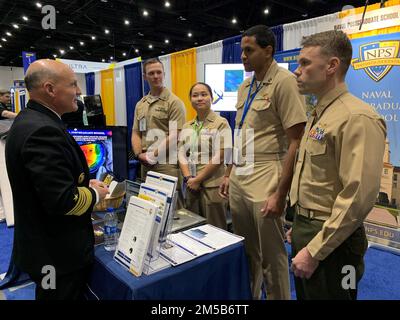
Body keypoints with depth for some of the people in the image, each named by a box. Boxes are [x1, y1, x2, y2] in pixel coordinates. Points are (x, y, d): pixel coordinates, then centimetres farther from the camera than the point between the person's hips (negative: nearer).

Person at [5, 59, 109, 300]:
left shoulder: (31, 119, 5)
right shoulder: (43, 130, -27)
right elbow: (64, 201, -31)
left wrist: (84, 183, 5)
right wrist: (95, 194, -13)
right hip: (58, 253, -9)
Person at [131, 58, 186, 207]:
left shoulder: (174, 102, -5)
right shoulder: (140, 104, 15)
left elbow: (175, 136, -13)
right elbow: (135, 133, 14)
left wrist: (153, 155, -12)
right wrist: (139, 155, -3)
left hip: (166, 164, -6)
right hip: (145, 164, 6)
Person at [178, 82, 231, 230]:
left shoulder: (221, 123, -6)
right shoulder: (187, 126, 11)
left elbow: (219, 157, -12)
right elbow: (181, 154, 9)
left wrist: (197, 180, -11)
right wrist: (188, 178, -7)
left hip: (213, 186, -5)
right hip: (191, 186, 5)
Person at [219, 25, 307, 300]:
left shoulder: (285, 82, -10)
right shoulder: (245, 87, 14)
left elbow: (296, 142, -14)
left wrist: (280, 193, -17)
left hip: (264, 181, -7)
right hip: (239, 180, 7)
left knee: (271, 256, 7)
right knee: (245, 251, 19)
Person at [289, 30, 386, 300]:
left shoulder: (357, 118, -19)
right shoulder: (318, 115, 11)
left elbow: (359, 196, -25)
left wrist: (314, 251, -21)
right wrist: (299, 227, 16)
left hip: (330, 242, -9)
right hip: (304, 228, 9)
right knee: (304, 294, 23)